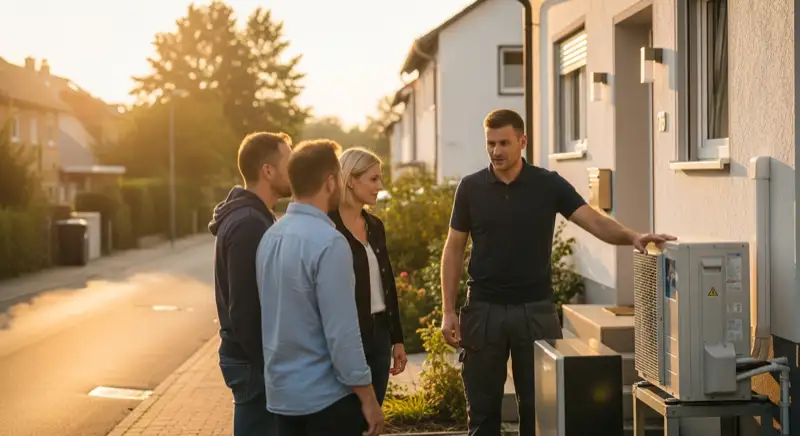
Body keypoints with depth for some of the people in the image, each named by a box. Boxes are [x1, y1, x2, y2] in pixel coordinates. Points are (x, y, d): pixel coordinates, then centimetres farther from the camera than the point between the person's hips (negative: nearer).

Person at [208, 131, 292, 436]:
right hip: (254, 361, -10)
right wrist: (269, 366, -19)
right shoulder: (249, 225, -20)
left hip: (254, 357, 10)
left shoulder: (252, 217, 12)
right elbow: (244, 310, -24)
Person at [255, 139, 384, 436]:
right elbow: (341, 332, -20)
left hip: (281, 391, 8)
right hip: (326, 395, -7)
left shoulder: (269, 236, 5)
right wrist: (368, 397, -13)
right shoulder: (328, 242, -19)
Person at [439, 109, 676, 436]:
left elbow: (596, 222, -9)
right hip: (484, 310, 1)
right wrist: (448, 310, -2)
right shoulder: (471, 188, 2)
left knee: (538, 405, 4)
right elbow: (454, 249, 5)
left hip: (535, 309, 0)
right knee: (482, 408, 6)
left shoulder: (548, 185, 0)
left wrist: (632, 237, -29)